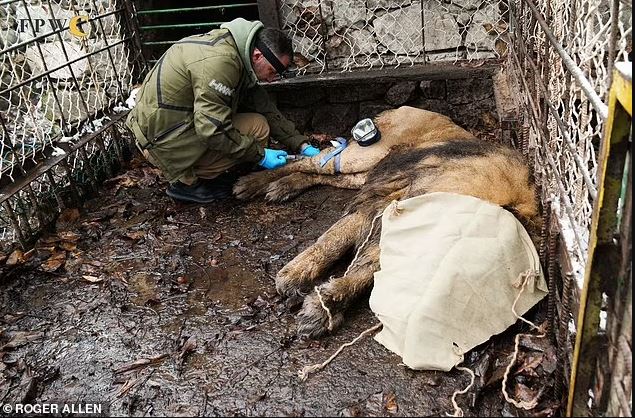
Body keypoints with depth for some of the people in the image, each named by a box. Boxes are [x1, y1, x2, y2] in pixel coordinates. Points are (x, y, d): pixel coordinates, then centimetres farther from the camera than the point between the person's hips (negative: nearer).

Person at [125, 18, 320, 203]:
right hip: (165, 141, -10)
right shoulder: (219, 61, -25)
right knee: (258, 127, -13)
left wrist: (302, 145, 6)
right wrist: (260, 155, -18)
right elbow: (212, 130, -28)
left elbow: (266, 109, 11)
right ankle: (187, 181, -3)